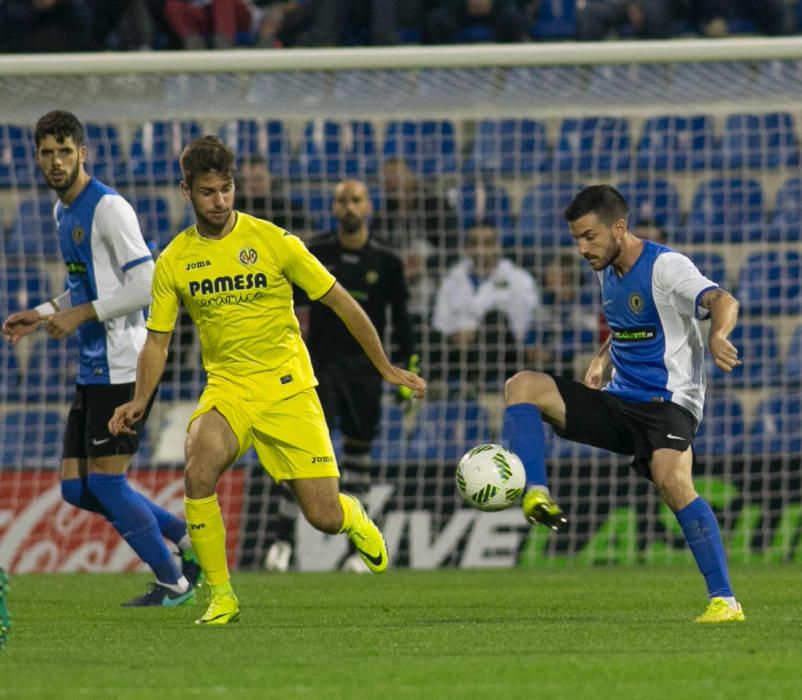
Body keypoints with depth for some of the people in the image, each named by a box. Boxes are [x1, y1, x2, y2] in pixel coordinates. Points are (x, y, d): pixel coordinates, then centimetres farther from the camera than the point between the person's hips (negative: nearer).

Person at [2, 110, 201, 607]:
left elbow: (146, 286, -19)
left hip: (121, 367, -9)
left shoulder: (109, 208, -14)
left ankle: (173, 583, 6)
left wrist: (80, 315, -17)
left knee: (104, 481, -7)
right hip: (93, 369, 9)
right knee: (77, 487, 7)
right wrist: (42, 315, 14)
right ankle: (186, 537, 19)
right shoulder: (64, 212, 15)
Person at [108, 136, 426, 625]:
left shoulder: (273, 241, -6)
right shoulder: (173, 262, 2)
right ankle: (222, 596, -15)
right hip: (227, 388, 2)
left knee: (324, 518, -6)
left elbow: (341, 304, 2)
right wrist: (140, 401, -7)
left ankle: (355, 518, 35)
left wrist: (388, 369, 5)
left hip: (287, 387, -1)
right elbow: (157, 341, 10)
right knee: (198, 472, -30)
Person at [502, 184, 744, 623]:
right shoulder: (607, 271, 11)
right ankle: (536, 493, -22)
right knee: (522, 386, -7)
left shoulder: (665, 266, -13)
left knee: (672, 479, -33)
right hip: (618, 402, 8)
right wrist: (602, 359, 13)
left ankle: (724, 600, -28)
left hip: (669, 402, -8)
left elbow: (722, 302, -30)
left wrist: (717, 336, -52)